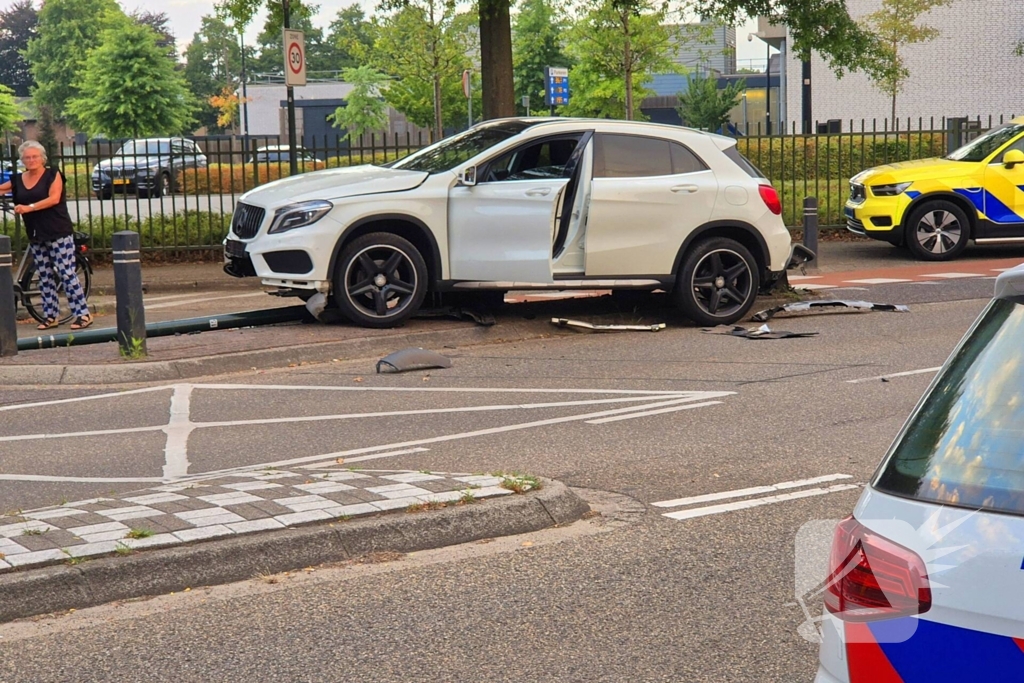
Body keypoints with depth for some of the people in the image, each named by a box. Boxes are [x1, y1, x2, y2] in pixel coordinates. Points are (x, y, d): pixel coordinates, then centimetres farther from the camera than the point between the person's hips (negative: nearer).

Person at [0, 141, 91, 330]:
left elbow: (54, 198, -16)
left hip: (59, 233, -5)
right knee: (44, 277, 8)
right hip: (36, 236, 5)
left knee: (67, 273, -9)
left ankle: (83, 313, -7)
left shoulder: (52, 175, -4)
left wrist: (29, 207, -24)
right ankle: (51, 316, 15)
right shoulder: (18, 180, 9)